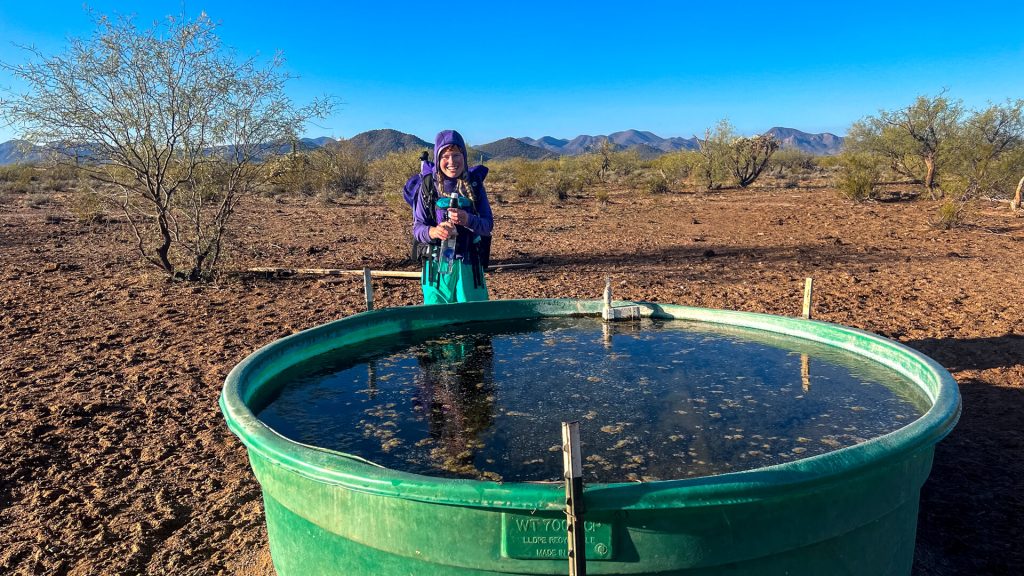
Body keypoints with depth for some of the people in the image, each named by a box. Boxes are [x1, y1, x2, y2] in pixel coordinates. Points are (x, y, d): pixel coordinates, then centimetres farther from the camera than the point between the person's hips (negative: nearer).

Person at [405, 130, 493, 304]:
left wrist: (468, 220, -20)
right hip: (437, 264, -1)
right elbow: (417, 228, -1)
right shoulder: (428, 185, 0)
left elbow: (488, 225, 1)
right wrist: (432, 232, -24)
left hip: (469, 265, 1)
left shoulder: (474, 184, 2)